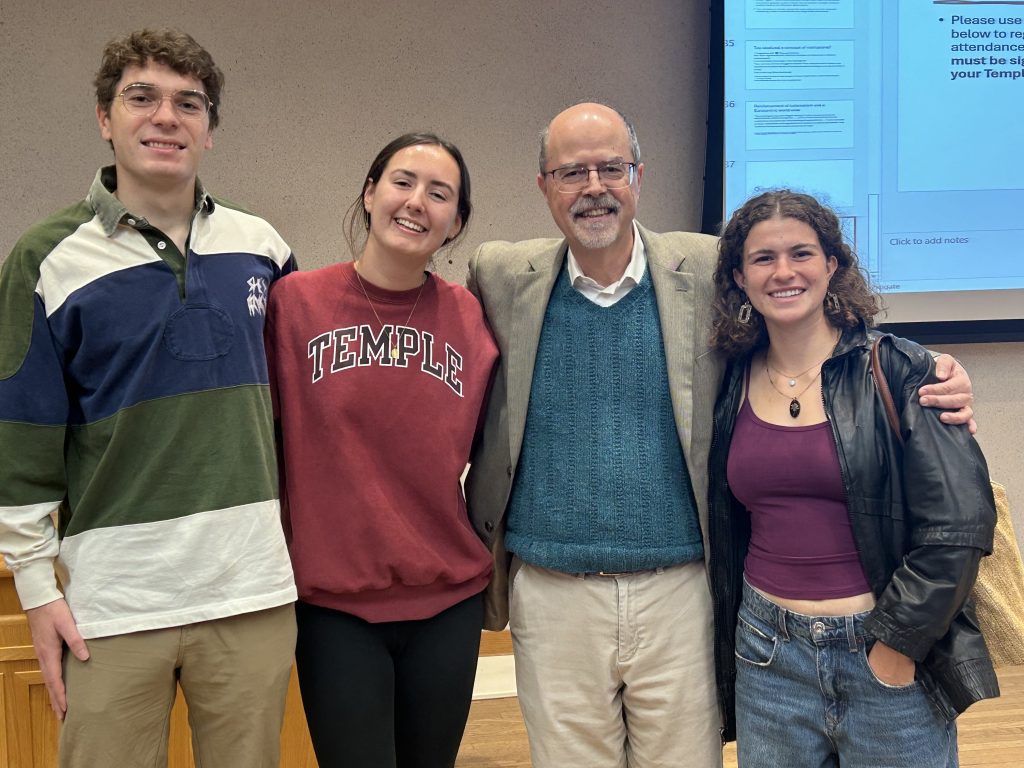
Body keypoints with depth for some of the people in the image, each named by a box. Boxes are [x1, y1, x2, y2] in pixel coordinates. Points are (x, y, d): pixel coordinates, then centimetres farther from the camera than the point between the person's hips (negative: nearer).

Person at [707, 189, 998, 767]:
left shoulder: (898, 372, -8)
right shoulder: (732, 386, 3)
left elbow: (959, 523, -13)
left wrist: (897, 644, -11)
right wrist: (730, 646, 11)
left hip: (891, 664, -3)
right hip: (768, 659, 3)